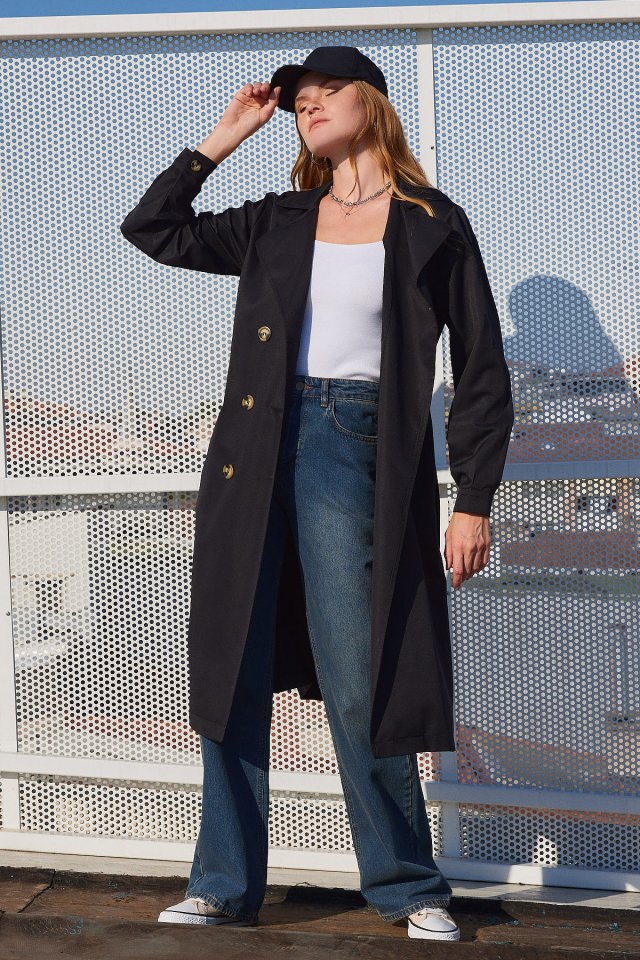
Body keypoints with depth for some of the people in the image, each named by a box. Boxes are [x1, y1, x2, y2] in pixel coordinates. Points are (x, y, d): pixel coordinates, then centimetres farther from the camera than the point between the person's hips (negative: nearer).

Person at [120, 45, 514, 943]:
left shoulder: (433, 225, 4)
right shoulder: (276, 223, 16)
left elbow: (482, 372, 3)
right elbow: (153, 229, 20)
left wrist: (474, 502, -3)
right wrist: (219, 140, 14)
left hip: (353, 450, -4)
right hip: (254, 446, 4)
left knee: (357, 684, -4)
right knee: (233, 670, 6)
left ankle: (408, 886, 14)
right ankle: (224, 885, 18)